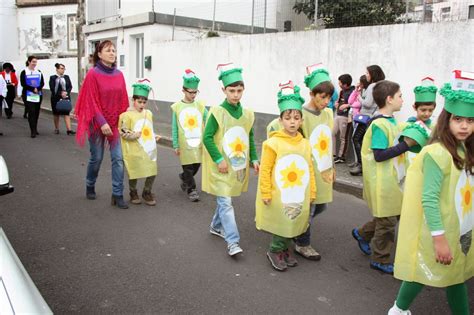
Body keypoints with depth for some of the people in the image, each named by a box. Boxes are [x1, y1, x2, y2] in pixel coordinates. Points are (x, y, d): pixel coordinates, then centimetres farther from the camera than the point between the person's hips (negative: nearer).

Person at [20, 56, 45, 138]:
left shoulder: (39, 72, 10)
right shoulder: (24, 72, 0)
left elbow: (42, 83, 4)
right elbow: (23, 84, -7)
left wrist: (37, 89, -14)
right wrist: (33, 89, -16)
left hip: (38, 95, 4)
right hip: (28, 96, -4)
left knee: (36, 112, 7)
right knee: (31, 112, -10)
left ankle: (35, 129, 20)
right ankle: (33, 131, -11)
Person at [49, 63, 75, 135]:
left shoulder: (66, 77, 8)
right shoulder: (52, 78, -1)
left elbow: (70, 86, 5)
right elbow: (52, 88, -9)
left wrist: (66, 92, -13)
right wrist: (60, 94, -16)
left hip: (66, 98, 2)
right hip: (56, 98, -2)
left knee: (66, 113, -5)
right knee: (56, 114, 9)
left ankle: (69, 129, -10)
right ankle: (56, 129, 20)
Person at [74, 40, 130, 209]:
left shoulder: (119, 74, 4)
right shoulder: (93, 74, -9)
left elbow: (123, 100, 7)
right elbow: (92, 101, -12)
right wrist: (102, 122, -18)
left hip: (116, 122, 4)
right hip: (98, 122, -3)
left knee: (118, 158, -4)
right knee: (96, 158, 9)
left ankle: (117, 195, 3)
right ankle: (90, 187, 34)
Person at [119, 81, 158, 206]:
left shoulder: (149, 113, 9)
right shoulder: (127, 115, -10)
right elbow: (123, 133, -10)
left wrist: (154, 136, 4)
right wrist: (135, 135, -20)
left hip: (149, 149, 5)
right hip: (134, 151, -5)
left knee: (152, 172, 5)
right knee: (134, 173, 7)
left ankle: (147, 192, 26)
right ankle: (133, 193, 29)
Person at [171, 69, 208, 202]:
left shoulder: (200, 106, -1)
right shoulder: (177, 107, -5)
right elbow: (174, 128, -2)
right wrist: (175, 146, -2)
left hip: (199, 143, 3)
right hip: (184, 144, -2)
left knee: (196, 165, 12)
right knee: (188, 167, 3)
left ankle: (184, 178, 39)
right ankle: (191, 190, 18)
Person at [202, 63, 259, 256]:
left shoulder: (247, 114, 4)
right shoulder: (217, 112, -12)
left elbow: (250, 139, 13)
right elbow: (207, 137, -12)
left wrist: (254, 159, 5)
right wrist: (219, 159, -16)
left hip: (239, 167, 6)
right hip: (222, 168, -5)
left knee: (225, 199, 18)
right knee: (226, 202, -5)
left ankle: (216, 226, 39)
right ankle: (232, 242, -2)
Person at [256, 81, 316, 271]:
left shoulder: (305, 144, 1)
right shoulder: (273, 143, -14)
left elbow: (309, 170, 8)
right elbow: (265, 170, -11)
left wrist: (312, 192, 11)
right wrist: (265, 193, -10)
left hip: (299, 196, 5)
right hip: (279, 195, -5)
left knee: (293, 223, 14)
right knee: (282, 224, 4)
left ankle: (284, 250, 34)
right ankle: (275, 251, 26)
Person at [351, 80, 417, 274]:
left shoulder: (391, 121, 7)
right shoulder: (380, 125, -21)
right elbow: (379, 155, -25)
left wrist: (408, 140, -1)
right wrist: (406, 144, -23)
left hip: (393, 179, 9)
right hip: (382, 182, -9)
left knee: (390, 215, 20)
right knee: (387, 221, 4)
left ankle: (362, 234, 39)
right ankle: (380, 260, 21)